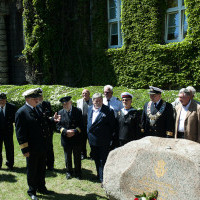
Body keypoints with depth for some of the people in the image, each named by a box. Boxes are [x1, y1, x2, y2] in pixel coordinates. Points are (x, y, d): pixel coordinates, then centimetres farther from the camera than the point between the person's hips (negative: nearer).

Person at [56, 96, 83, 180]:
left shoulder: (78, 111, -4)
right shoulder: (61, 112, 2)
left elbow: (81, 124, -5)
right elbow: (58, 125, 1)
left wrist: (75, 131, -18)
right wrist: (66, 131, -16)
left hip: (77, 138, -1)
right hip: (66, 139, 2)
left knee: (77, 157, 10)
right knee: (68, 157, 14)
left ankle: (78, 173, 25)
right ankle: (69, 172, 31)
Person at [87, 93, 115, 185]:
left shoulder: (108, 111, -14)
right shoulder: (90, 109, 6)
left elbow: (112, 126, -10)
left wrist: (109, 138, -10)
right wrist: (89, 134, 14)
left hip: (103, 141, -6)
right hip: (92, 140, 7)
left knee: (103, 160, 1)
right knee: (96, 159, 20)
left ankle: (103, 179, 11)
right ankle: (99, 175, 38)